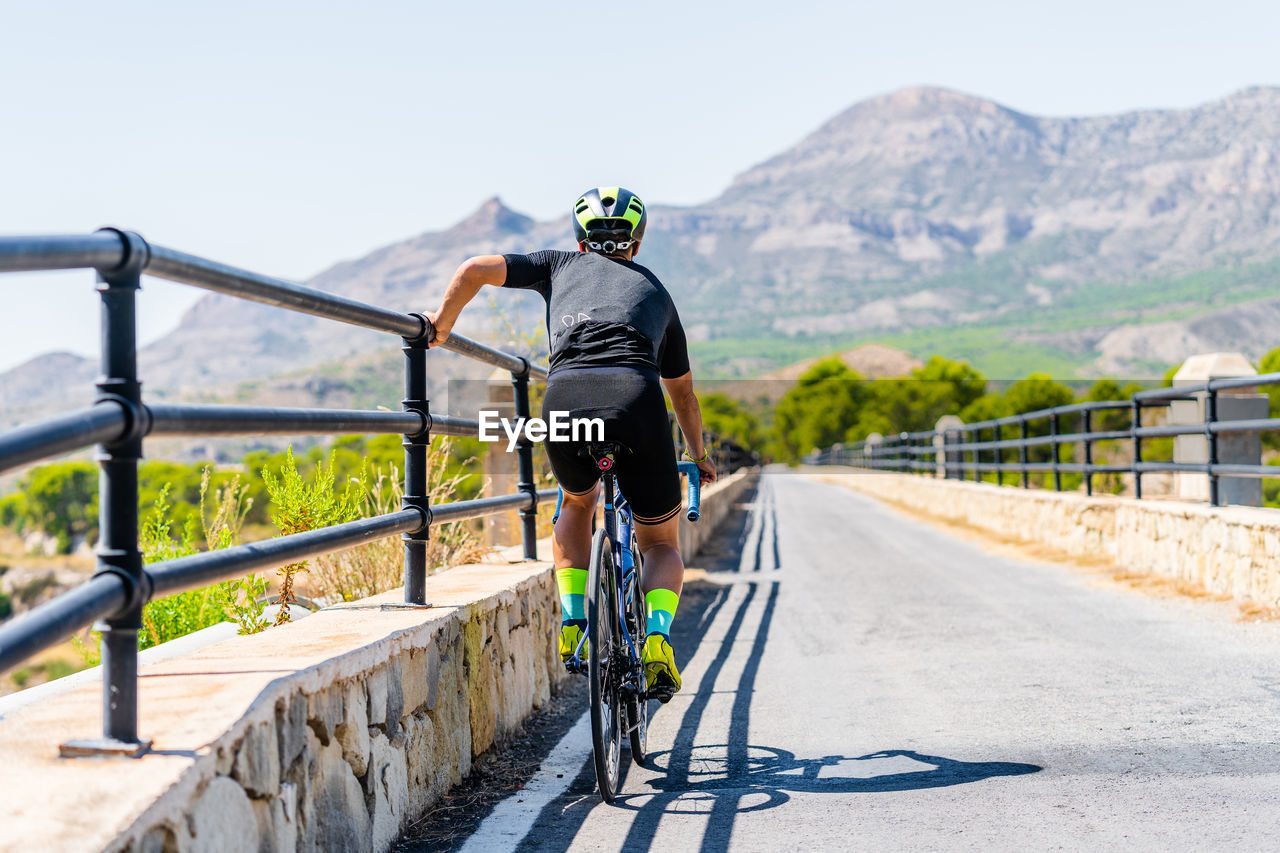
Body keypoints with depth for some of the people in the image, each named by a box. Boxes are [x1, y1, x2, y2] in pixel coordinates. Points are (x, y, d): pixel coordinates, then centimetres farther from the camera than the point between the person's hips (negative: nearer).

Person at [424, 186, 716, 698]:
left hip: (565, 397, 0)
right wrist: (699, 455, 60)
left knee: (578, 503, 34)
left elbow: (473, 270, 14)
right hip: (636, 398, 0)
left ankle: (572, 626, 20)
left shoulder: (562, 265, 29)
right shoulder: (655, 290, 34)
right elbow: (683, 392, 45)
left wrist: (441, 325, 30)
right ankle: (657, 638, -7)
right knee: (661, 543, 20)